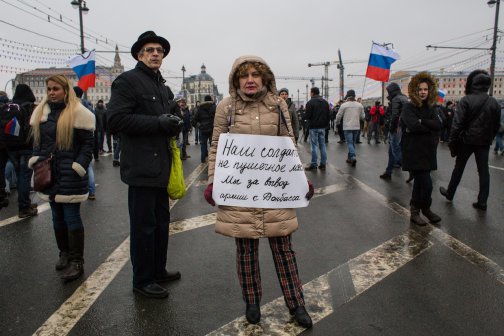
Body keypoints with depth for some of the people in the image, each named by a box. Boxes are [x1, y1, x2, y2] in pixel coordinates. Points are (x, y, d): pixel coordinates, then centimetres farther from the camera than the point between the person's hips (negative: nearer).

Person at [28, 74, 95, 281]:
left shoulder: (78, 113, -8)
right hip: (49, 173, 6)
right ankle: (64, 253, 29)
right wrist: (35, 161, 4)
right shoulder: (41, 112, 11)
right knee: (57, 216, 14)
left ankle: (76, 261, 4)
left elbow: (88, 143, -9)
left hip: (69, 175, -6)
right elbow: (37, 141, 18)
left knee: (72, 217, -3)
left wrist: (78, 167, -16)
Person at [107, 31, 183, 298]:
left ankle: (158, 270, 32)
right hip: (141, 167, -9)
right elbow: (115, 119, -18)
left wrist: (173, 124, 8)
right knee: (144, 225, 0)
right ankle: (142, 280, 15)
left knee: (161, 221, 16)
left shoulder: (163, 87, 19)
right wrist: (158, 123, -21)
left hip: (160, 166, 9)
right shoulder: (128, 81, -7)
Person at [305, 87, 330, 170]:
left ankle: (313, 165, -2)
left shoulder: (310, 102, -11)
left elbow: (307, 116, -14)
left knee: (314, 145, -4)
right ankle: (323, 164, 11)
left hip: (313, 127, -6)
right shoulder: (325, 102, 10)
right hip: (322, 127, 6)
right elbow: (329, 115, 9)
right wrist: (325, 124, 17)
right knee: (322, 145, 9)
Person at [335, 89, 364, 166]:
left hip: (347, 127, -4)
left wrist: (337, 122, 18)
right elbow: (362, 117, 8)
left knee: (349, 143, -4)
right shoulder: (360, 105, 4)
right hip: (356, 127, 4)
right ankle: (350, 158, 21)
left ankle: (353, 157, -22)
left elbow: (338, 116, -2)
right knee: (353, 143, 15)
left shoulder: (344, 105, -8)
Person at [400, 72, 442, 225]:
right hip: (413, 152, -7)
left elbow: (438, 125, -5)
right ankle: (425, 209, 10)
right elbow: (414, 125, -23)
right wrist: (430, 128, -10)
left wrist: (421, 122, -15)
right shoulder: (408, 108, -7)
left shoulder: (430, 108, 11)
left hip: (427, 151, 7)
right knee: (426, 184, -10)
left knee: (419, 181, 15)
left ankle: (415, 211, 28)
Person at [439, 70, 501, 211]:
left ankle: (450, 193, 25)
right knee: (483, 170, 6)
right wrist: (489, 138, 17)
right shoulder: (494, 103, 3)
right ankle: (482, 201, 6)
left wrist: (452, 141, -9)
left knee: (459, 167, 11)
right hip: (484, 142, 3)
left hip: (467, 139, -3)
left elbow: (457, 123, -15)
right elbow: (496, 125, 8)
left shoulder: (466, 100, -12)